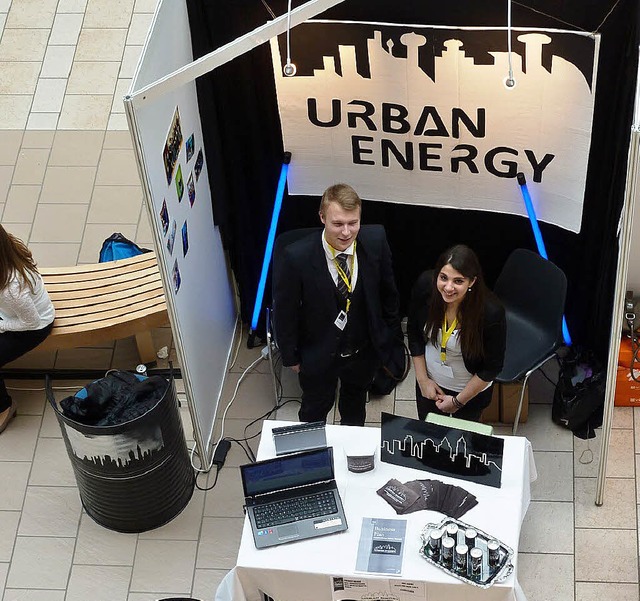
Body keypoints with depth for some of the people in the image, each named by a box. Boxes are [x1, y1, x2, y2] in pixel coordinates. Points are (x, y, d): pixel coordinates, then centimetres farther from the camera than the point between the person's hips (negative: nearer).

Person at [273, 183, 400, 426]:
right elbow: (284, 312, -17)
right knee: (315, 409, 26)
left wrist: (389, 331, 6)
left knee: (355, 404, 32)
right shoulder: (295, 257, -32)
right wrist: (291, 357, -8)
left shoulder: (375, 240, -23)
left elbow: (387, 288, -3)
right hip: (318, 354, -3)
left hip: (365, 350, 3)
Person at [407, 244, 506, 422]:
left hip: (471, 389, -2)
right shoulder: (425, 285, -25)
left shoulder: (491, 312, -34)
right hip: (431, 381, 3)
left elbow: (492, 367, -18)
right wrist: (422, 379, -3)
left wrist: (459, 401, -10)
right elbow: (414, 332, -6)